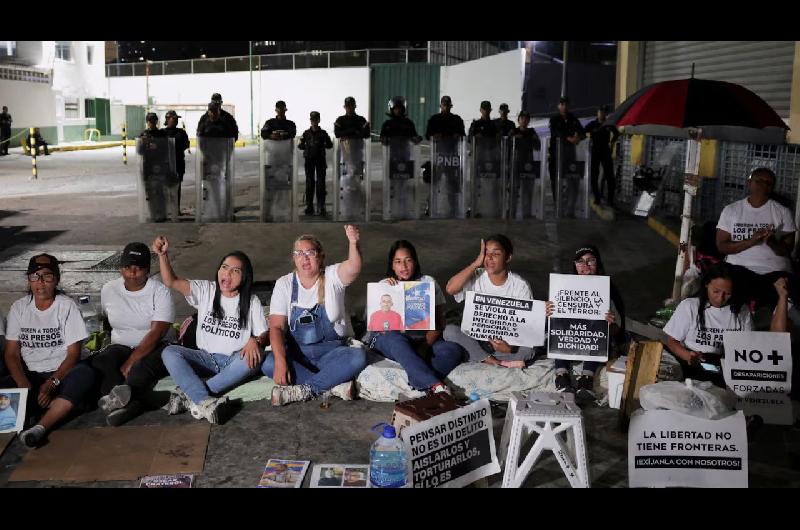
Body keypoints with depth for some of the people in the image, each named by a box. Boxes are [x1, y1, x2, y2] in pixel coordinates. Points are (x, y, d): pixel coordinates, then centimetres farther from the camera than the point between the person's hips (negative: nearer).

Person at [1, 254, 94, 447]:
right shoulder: (19, 308, 5)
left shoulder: (67, 306, -3)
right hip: (29, 375, 3)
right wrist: (24, 384, -16)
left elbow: (73, 353, -7)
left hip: (62, 373, -2)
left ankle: (40, 428, -41)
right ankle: (59, 407, -29)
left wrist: (52, 383, -21)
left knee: (85, 374, -36)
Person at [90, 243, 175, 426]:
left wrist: (129, 364, -26)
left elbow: (156, 333, -19)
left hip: (154, 347, -4)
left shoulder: (160, 291, -10)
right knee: (99, 362, -30)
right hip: (121, 347, 4)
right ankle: (131, 403, -49)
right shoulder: (108, 290, 5)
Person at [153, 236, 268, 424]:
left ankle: (188, 394, -32)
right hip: (206, 358, 2)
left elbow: (264, 334, 0)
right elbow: (171, 281, -7)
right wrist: (163, 255, -23)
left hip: (234, 361, -1)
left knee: (253, 359, -35)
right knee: (169, 352, -24)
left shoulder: (252, 302, 1)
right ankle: (205, 401, -42)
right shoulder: (205, 290, 3)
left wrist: (255, 341, -24)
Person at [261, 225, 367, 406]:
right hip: (296, 351, 1)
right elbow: (276, 327, -8)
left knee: (358, 357, -31)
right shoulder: (284, 284, 0)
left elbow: (354, 267, -26)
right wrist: (280, 361, -24)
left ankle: (303, 390, -24)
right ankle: (335, 384, -24)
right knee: (269, 364, -29)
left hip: (332, 350, -1)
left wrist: (353, 243, -49)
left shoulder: (332, 277, -3)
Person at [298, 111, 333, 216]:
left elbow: (330, 145, 10)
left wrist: (323, 145, -9)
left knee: (321, 183, -3)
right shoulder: (306, 133, 7)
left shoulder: (323, 133, 6)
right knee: (309, 182, 2)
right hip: (309, 159, 1)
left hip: (320, 160, 0)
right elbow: (301, 146, 8)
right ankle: (309, 206, 6)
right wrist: (302, 145, -14)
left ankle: (321, 207, 0)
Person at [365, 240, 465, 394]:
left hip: (422, 341, 2)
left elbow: (438, 323, 0)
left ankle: (418, 382, -42)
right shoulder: (384, 286, 7)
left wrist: (424, 347, -18)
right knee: (395, 340, -38)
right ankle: (437, 387, -47)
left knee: (454, 351, -27)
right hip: (387, 341, -1)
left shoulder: (429, 283, 7)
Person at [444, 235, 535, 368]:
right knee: (449, 330, -27)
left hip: (506, 341, -2)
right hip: (475, 339, 2)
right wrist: (476, 263, -19)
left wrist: (510, 347, -31)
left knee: (527, 350, -32)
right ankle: (498, 362, -23)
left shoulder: (521, 286, -7)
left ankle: (481, 357, -17)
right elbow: (450, 289, -24)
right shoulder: (476, 277, -4)